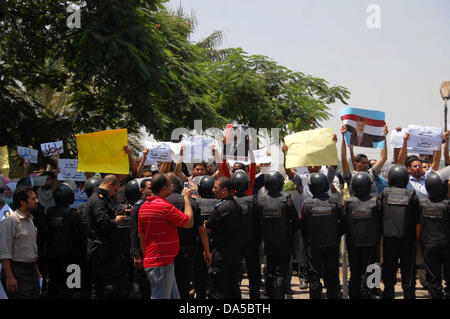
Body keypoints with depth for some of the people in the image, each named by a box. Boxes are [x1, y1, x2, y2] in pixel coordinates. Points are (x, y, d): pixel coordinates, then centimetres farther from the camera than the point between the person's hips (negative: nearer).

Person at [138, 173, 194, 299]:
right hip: (162, 263, -9)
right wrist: (187, 198, 1)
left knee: (174, 296, 15)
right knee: (161, 297, -5)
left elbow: (141, 237, 14)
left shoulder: (143, 207, 9)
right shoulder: (165, 207, -18)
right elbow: (189, 222, -10)